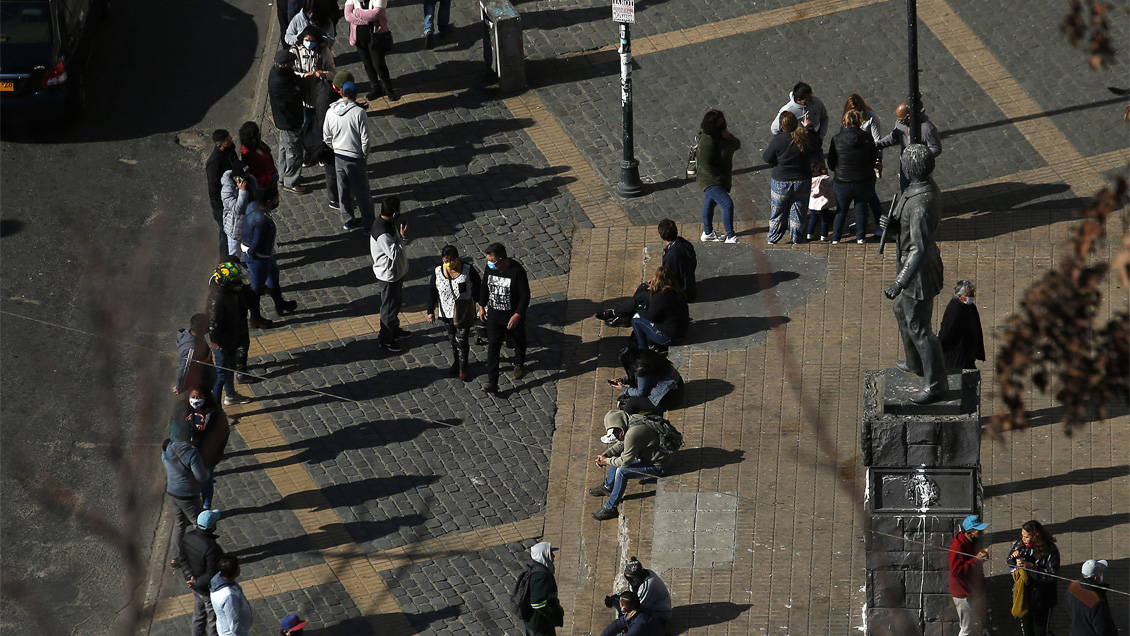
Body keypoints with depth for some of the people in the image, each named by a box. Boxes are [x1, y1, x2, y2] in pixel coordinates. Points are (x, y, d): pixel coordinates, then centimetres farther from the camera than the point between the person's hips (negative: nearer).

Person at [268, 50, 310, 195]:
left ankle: (285, 176, 42)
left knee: (285, 148, 25)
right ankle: (291, 183, 18)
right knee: (294, 151, 5)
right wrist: (298, 86, -14)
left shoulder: (277, 70, -5)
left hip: (283, 119, 10)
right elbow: (296, 96, -32)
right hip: (289, 122, -10)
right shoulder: (279, 82, -36)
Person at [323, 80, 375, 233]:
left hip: (338, 157, 4)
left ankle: (347, 220, 32)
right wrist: (364, 154, 0)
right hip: (355, 159, -4)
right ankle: (369, 225, 13)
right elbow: (365, 139, -17)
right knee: (362, 192, 6)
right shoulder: (359, 112, -21)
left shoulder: (331, 112, -6)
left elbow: (326, 137, 3)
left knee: (343, 190, 21)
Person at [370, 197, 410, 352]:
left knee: (396, 303, 27)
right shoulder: (382, 233, -36)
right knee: (389, 308, 9)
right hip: (388, 275, -9)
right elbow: (394, 254, -31)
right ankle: (385, 339, 27)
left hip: (397, 272, 9)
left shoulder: (389, 223, -5)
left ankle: (394, 330, 47)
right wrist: (403, 237, -27)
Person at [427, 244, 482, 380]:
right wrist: (431, 311, -2)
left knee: (462, 341, 3)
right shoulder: (437, 271, -14)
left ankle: (463, 369, 21)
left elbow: (477, 287, -5)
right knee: (452, 339, 20)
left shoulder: (469, 270, -20)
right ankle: (456, 362, 42)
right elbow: (432, 291, -3)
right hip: (446, 312, 3)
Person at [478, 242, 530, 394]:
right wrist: (481, 306, 12)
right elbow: (484, 287, 7)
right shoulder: (490, 268, -11)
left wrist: (518, 315, -24)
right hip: (494, 315, 3)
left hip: (513, 316, -3)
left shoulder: (517, 271, -26)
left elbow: (525, 295, -20)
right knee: (492, 347, -2)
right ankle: (492, 383, 0)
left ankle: (519, 364, 51)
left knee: (519, 342, 21)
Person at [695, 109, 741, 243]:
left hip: (721, 179, 10)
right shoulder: (707, 141, -29)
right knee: (727, 204, -16)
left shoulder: (720, 134, 0)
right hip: (710, 181, -10)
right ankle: (730, 237, -9)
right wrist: (719, 177, -24)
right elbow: (705, 165, -29)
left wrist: (729, 138, -15)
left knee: (710, 203, 25)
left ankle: (707, 233, 42)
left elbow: (736, 145, 6)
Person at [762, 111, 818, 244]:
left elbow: (767, 158, -10)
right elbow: (817, 144, 11)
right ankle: (797, 239, 25)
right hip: (803, 182, 2)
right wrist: (808, 128, 24)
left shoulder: (778, 140, -21)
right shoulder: (808, 138, -13)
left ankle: (773, 240, 25)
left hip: (781, 182, -2)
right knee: (798, 212, 17)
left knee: (777, 213, 15)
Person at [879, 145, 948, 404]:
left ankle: (936, 384, 15)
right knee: (902, 311, 30)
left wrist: (899, 284, -34)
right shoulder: (928, 188, -2)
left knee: (918, 328, 2)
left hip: (919, 271, -11)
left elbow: (920, 250, -33)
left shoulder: (921, 204, -33)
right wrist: (892, 223, -7)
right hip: (911, 262, 11)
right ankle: (916, 364, 48)